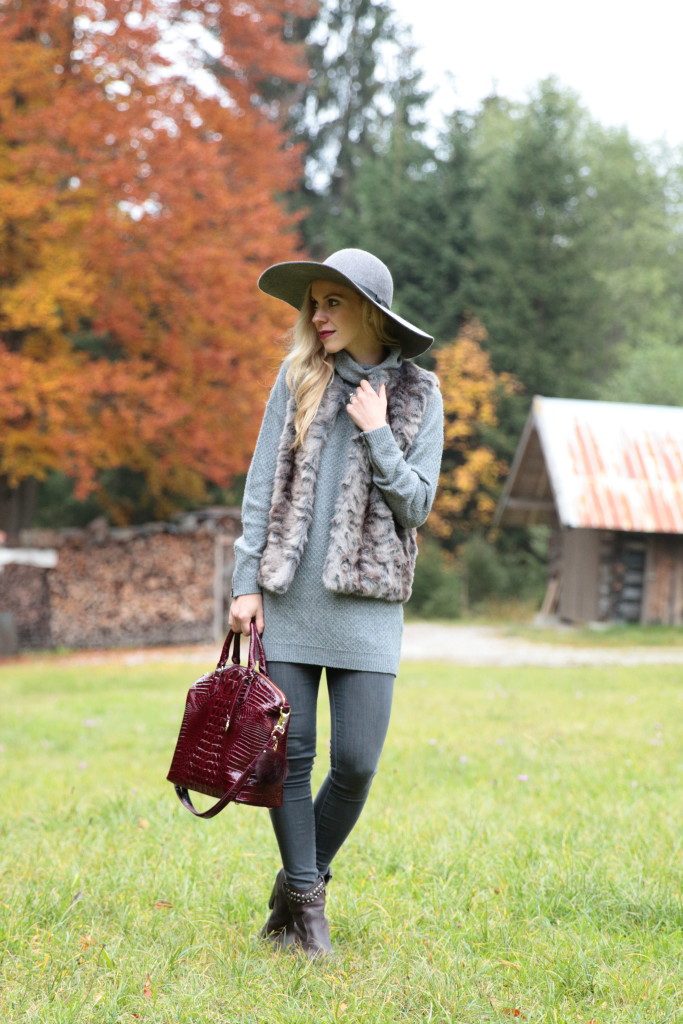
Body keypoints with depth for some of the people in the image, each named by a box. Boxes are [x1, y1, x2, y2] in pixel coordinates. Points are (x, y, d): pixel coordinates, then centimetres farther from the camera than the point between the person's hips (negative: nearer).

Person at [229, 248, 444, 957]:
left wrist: (377, 434, -7)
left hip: (366, 605, 0)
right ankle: (304, 899, 14)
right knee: (289, 756, 1)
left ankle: (300, 882, 19)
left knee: (356, 763, -3)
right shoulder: (299, 378, 7)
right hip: (287, 597, 1)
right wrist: (246, 583, 0)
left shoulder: (418, 395, 5)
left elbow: (416, 505, 2)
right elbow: (261, 485, 6)